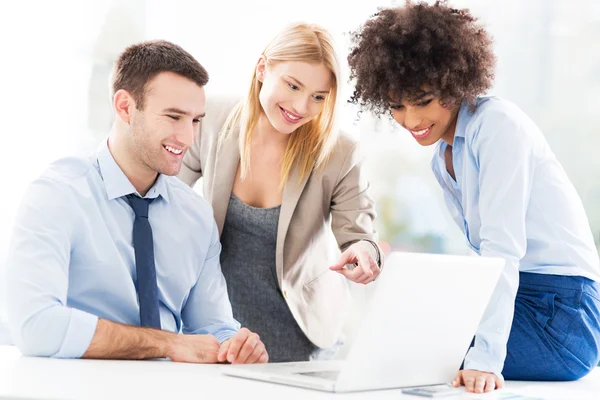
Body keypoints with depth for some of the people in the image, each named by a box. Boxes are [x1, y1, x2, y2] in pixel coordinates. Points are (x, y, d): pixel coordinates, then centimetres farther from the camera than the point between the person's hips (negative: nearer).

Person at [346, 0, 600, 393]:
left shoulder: (497, 123, -13)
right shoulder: (442, 160, 13)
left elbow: (503, 246, -23)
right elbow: (485, 250, 12)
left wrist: (485, 358, -30)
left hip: (559, 315, -9)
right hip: (514, 299, 9)